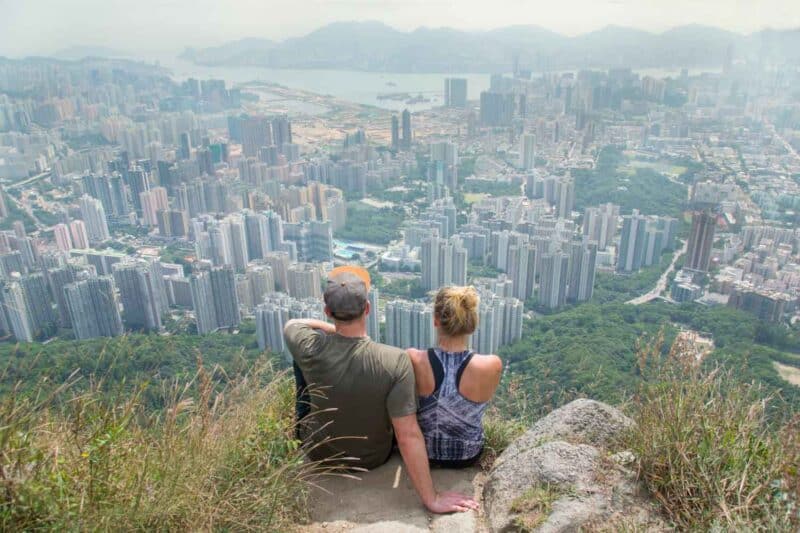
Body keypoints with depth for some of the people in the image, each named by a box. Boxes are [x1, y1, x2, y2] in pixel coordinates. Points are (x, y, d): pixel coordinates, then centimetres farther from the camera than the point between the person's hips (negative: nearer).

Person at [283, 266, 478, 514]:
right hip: (373, 459, 0)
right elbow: (408, 437, -30)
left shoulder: (309, 348, -27)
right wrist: (431, 499, -20)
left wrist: (336, 329, 3)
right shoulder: (396, 362, -32)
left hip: (319, 453, 1)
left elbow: (292, 323, -1)